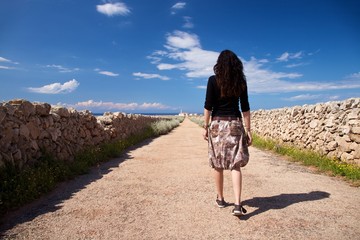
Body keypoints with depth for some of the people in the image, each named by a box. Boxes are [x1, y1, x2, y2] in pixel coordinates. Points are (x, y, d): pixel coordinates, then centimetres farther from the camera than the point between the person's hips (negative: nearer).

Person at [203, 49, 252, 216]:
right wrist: (248, 130, 7)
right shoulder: (241, 81, 5)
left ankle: (220, 199, 23)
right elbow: (245, 108, 4)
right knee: (235, 165, 2)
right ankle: (237, 204, -7)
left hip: (217, 124, -1)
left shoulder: (213, 80, -3)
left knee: (218, 164, 10)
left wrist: (205, 127, 0)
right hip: (235, 124, 2)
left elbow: (208, 106, -7)